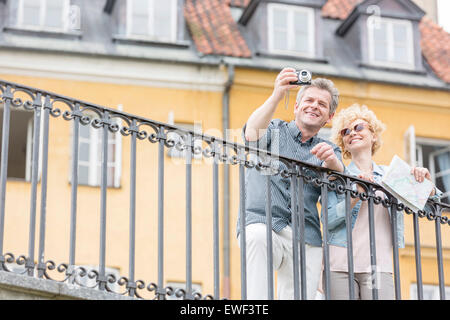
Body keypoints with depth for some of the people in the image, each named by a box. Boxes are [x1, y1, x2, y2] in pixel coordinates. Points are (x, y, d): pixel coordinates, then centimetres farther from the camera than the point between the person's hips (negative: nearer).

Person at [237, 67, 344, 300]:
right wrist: (276, 97, -26)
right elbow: (252, 134, -11)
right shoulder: (274, 130, 14)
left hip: (306, 239, 3)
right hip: (261, 222, -3)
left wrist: (331, 161, -26)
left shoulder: (328, 150, 21)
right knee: (257, 236, -36)